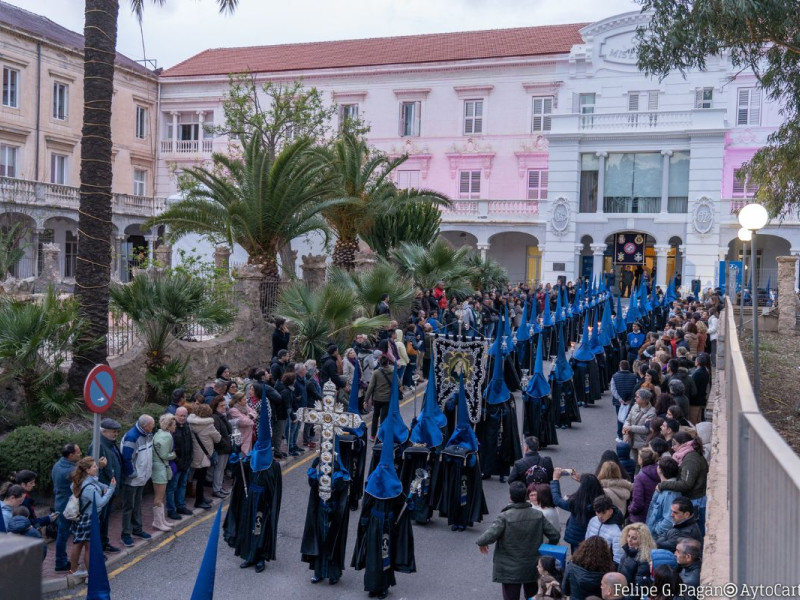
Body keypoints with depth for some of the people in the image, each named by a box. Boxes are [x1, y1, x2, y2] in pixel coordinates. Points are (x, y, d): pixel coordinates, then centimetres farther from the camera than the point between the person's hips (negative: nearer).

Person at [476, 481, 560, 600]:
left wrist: (480, 542, -5)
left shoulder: (504, 517, -21)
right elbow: (555, 535, -6)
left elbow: (490, 536, -27)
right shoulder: (538, 515, -9)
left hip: (510, 570, -4)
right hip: (533, 568, 4)